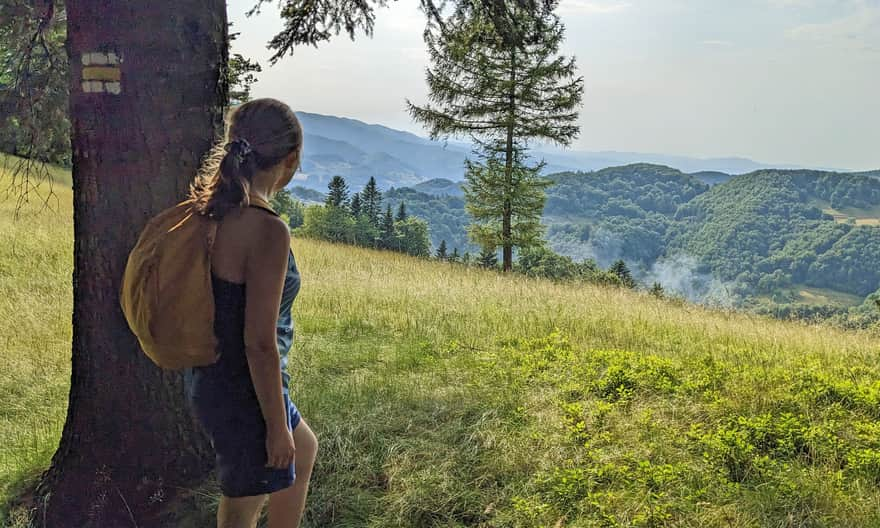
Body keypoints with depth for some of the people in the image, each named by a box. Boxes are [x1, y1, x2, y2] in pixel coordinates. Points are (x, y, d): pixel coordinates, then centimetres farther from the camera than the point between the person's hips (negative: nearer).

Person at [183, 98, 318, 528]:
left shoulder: (215, 210, -1)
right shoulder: (268, 231, -27)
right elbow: (260, 342, -26)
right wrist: (277, 425, -15)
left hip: (211, 377, 9)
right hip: (244, 394, -9)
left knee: (304, 452, 31)